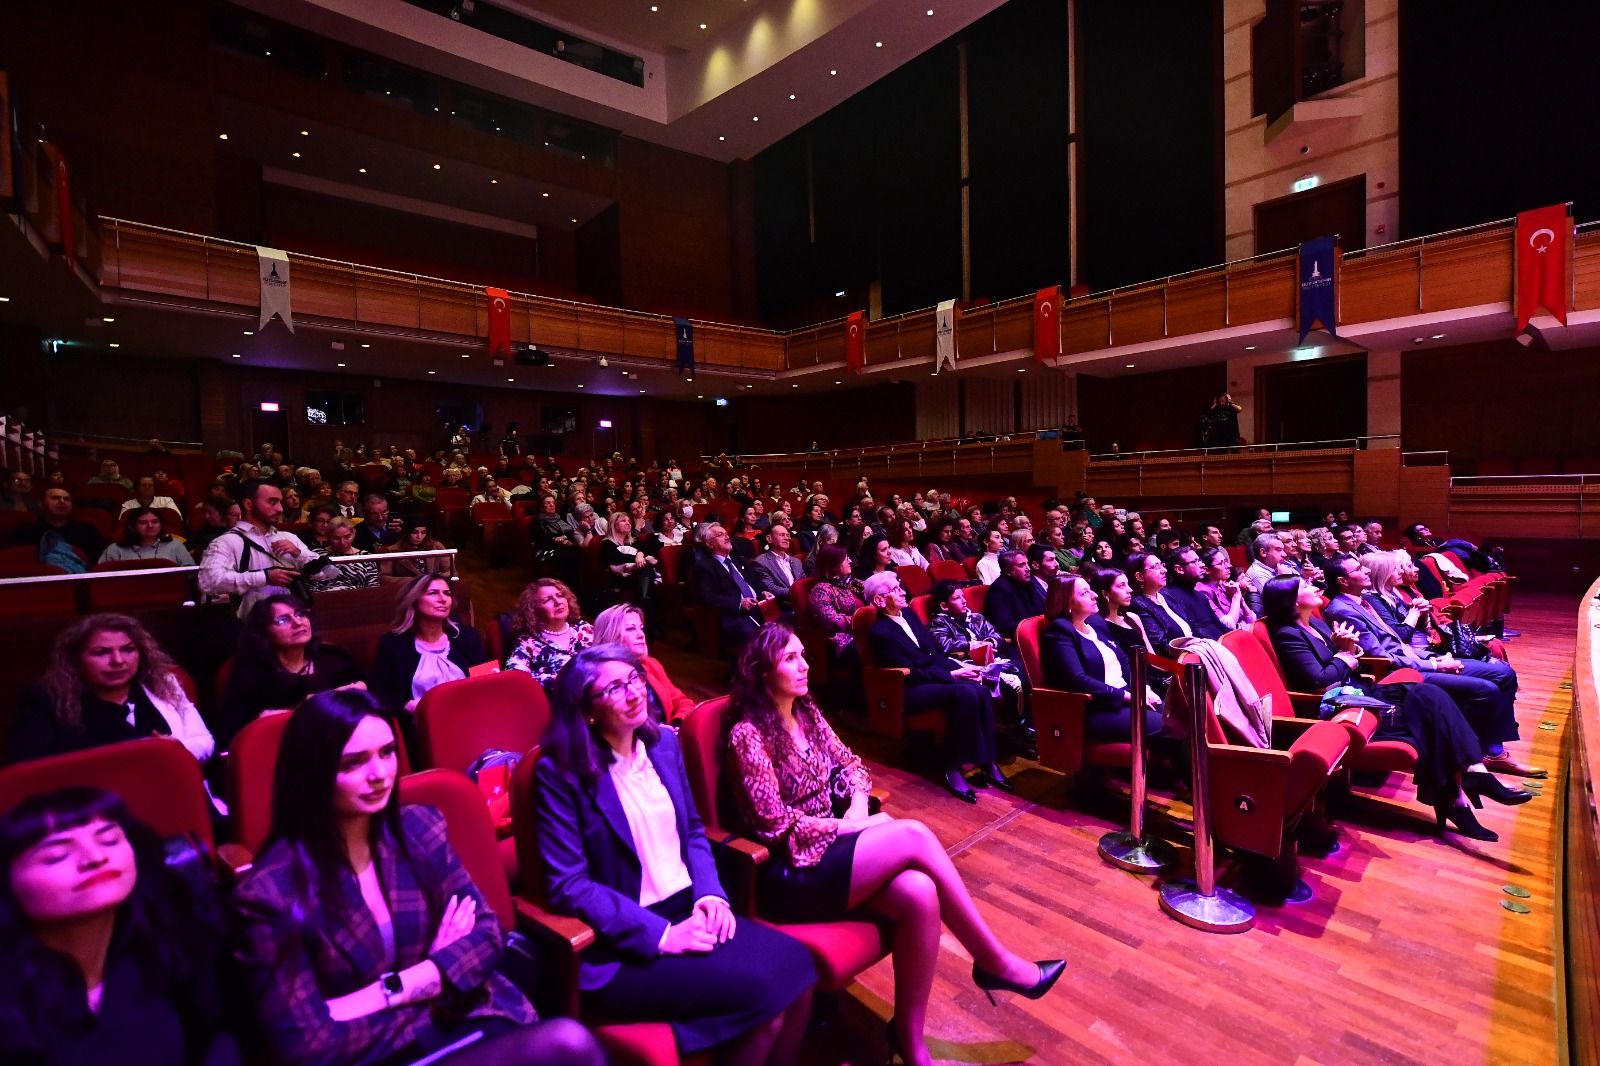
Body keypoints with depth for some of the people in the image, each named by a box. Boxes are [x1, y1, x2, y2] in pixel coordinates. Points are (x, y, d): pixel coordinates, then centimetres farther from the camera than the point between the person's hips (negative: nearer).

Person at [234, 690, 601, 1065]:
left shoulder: (420, 829, 0)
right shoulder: (270, 893, -11)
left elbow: (488, 933, 3)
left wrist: (392, 989, -11)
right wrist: (440, 966, -8)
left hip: (468, 1018, 5)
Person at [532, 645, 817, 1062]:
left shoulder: (663, 742, 5)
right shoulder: (561, 772, -12)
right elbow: (567, 884, -14)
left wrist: (711, 894, -5)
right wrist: (660, 934, -19)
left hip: (688, 908, 6)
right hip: (624, 943, -5)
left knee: (796, 964, -15)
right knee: (760, 991, -22)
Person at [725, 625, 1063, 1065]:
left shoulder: (807, 711, 8)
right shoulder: (748, 733, -15)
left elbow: (849, 763, 13)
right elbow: (775, 823, -16)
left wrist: (858, 805, -7)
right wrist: (848, 825, -13)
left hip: (832, 843, 7)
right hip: (792, 869, -7)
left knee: (920, 894, -21)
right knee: (913, 835, -22)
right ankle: (996, 962, -3)